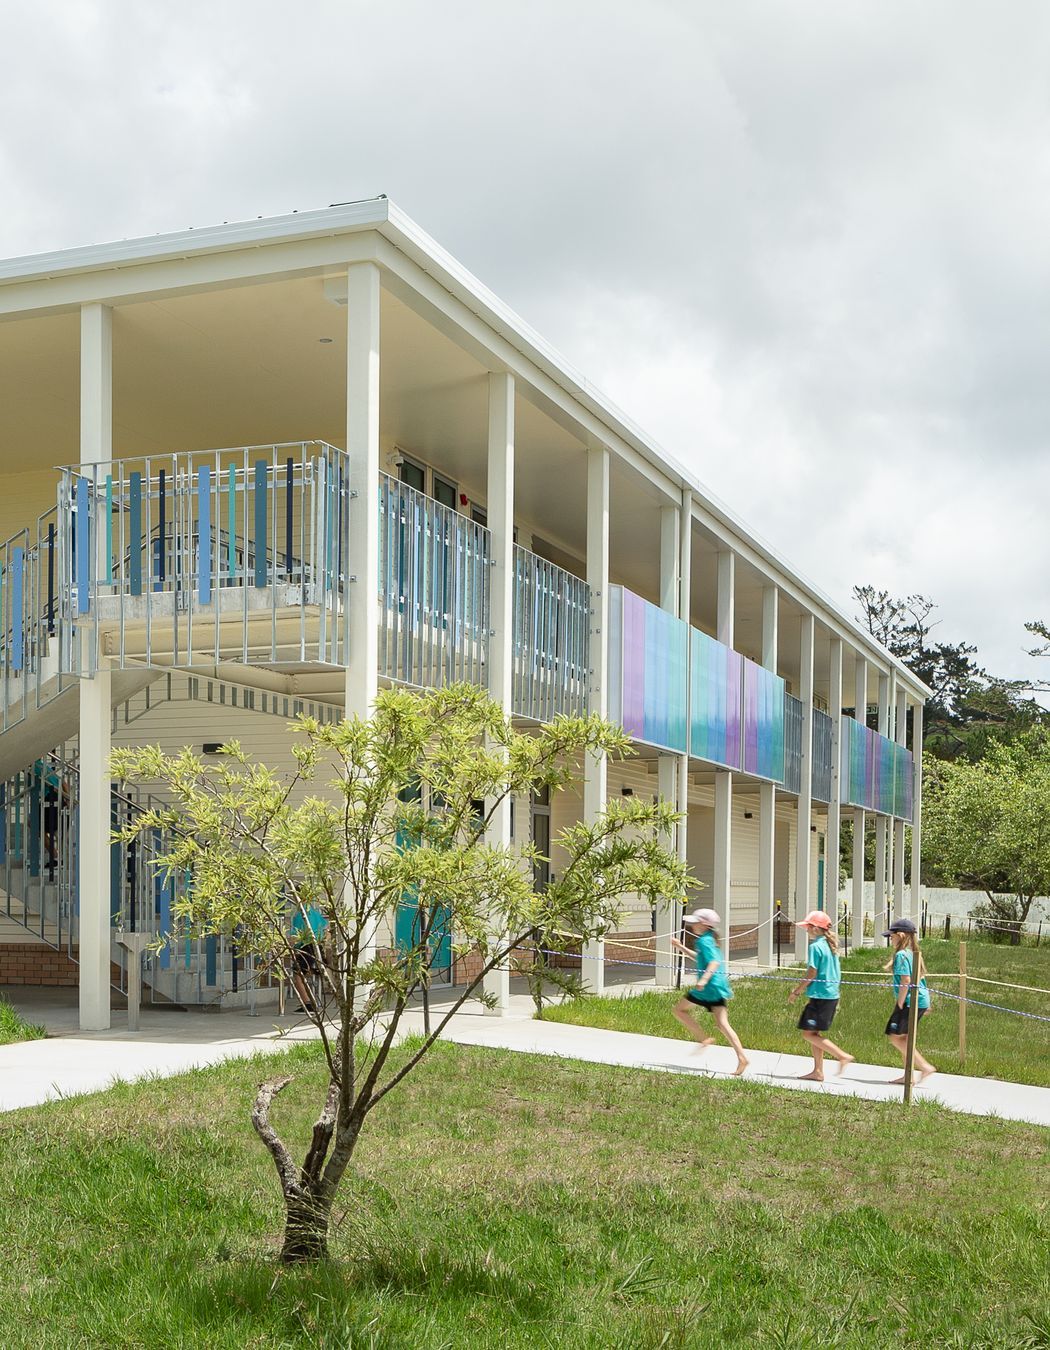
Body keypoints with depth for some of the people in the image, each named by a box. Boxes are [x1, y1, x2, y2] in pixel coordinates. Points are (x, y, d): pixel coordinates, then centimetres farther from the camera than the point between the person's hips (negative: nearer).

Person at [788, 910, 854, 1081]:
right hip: (832, 995, 9)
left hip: (820, 995, -9)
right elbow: (836, 974, 18)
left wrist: (796, 991, -6)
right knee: (814, 1034, 12)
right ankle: (817, 1071, 12)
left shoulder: (815, 946, -13)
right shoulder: (831, 946, 14)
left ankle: (842, 1056, -9)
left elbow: (811, 975, -15)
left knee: (809, 1033, -5)